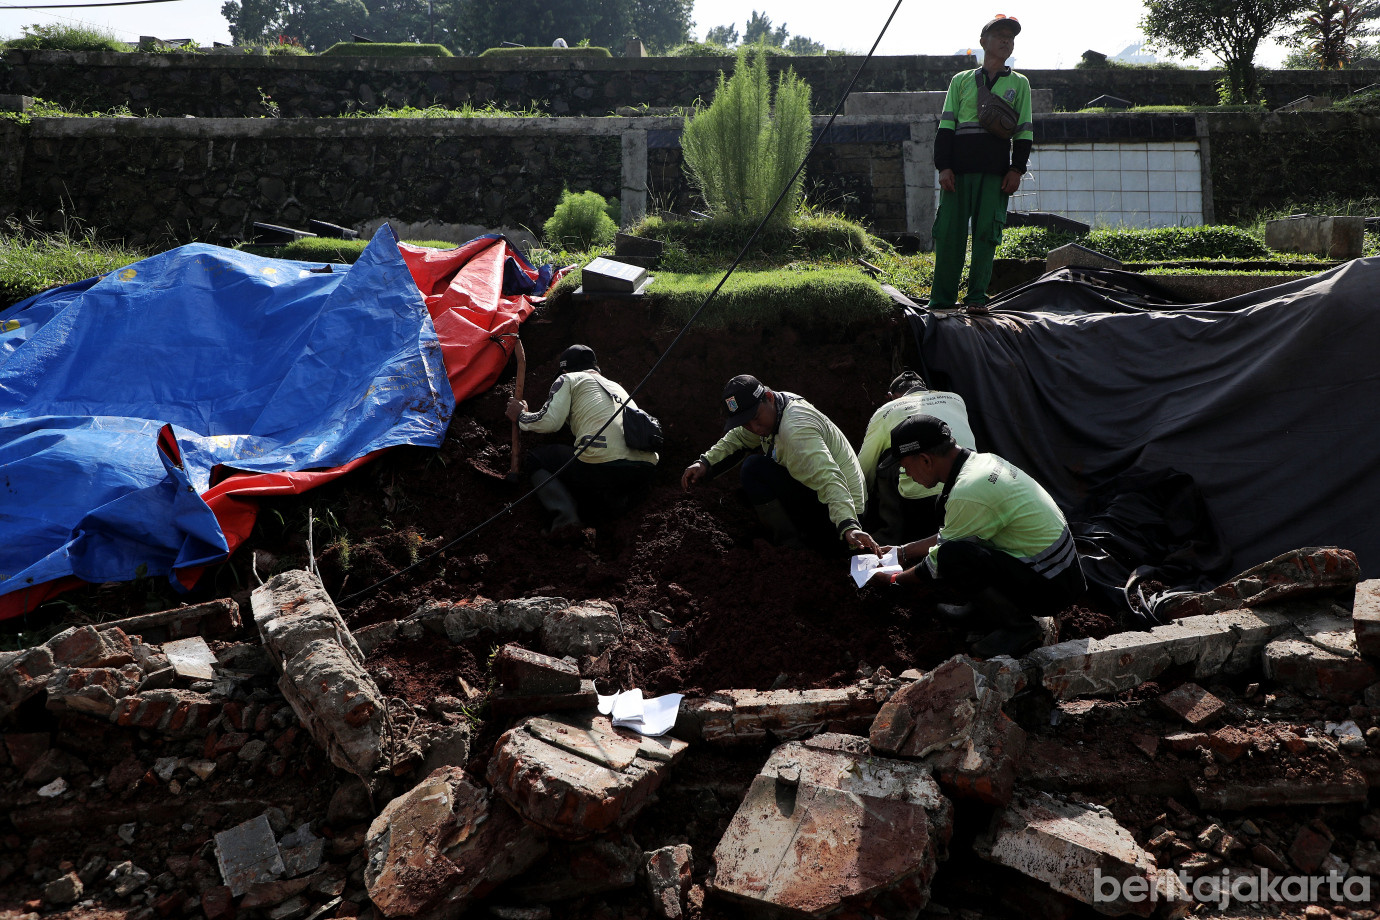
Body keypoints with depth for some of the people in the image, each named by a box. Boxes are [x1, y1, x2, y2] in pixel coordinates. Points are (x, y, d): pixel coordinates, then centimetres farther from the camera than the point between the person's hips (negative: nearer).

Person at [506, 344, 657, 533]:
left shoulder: (569, 380, 15)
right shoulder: (616, 386, 33)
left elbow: (549, 422, 2)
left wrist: (520, 416, 22)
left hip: (602, 466, -6)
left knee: (535, 457, 17)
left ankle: (566, 515, -5)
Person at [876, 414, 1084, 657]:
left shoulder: (968, 494, -25)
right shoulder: (982, 460, 4)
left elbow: (937, 564, -11)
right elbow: (949, 537, 18)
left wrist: (894, 579, 4)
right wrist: (904, 552, 22)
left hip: (1051, 589, -9)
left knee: (953, 557, -26)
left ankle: (1019, 625, -8)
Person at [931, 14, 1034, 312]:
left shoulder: (1019, 84, 17)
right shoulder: (961, 80, 16)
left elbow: (1024, 131, 13)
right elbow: (946, 125, 9)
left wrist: (1017, 169, 0)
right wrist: (943, 166, -3)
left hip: (996, 171, 0)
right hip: (958, 168, 0)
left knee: (986, 232, -5)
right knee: (949, 231, -5)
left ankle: (977, 297, 1)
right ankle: (941, 299, -1)